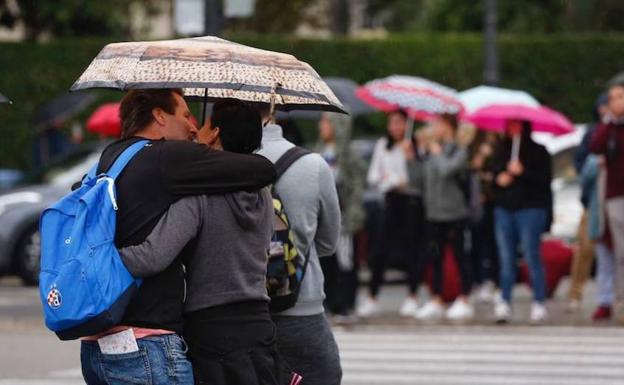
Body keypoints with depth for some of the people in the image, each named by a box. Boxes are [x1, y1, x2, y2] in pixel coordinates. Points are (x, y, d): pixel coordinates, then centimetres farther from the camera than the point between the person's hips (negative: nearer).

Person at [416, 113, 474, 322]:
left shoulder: (459, 151, -8)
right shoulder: (431, 151, 11)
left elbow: (446, 169, -25)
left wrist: (437, 153, -10)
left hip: (454, 213, -7)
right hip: (434, 212, 7)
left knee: (460, 256, 2)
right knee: (435, 257, 10)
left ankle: (464, 302, 8)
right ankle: (436, 301, 16)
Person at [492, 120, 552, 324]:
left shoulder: (538, 151, -1)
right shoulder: (502, 150, 15)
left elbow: (546, 178, -7)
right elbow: (494, 172, 20)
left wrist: (522, 172, -17)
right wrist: (499, 178, -2)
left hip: (530, 209, -5)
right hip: (504, 209, 5)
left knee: (532, 257, -6)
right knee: (506, 259, 4)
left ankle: (539, 304, -2)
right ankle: (504, 303, 6)